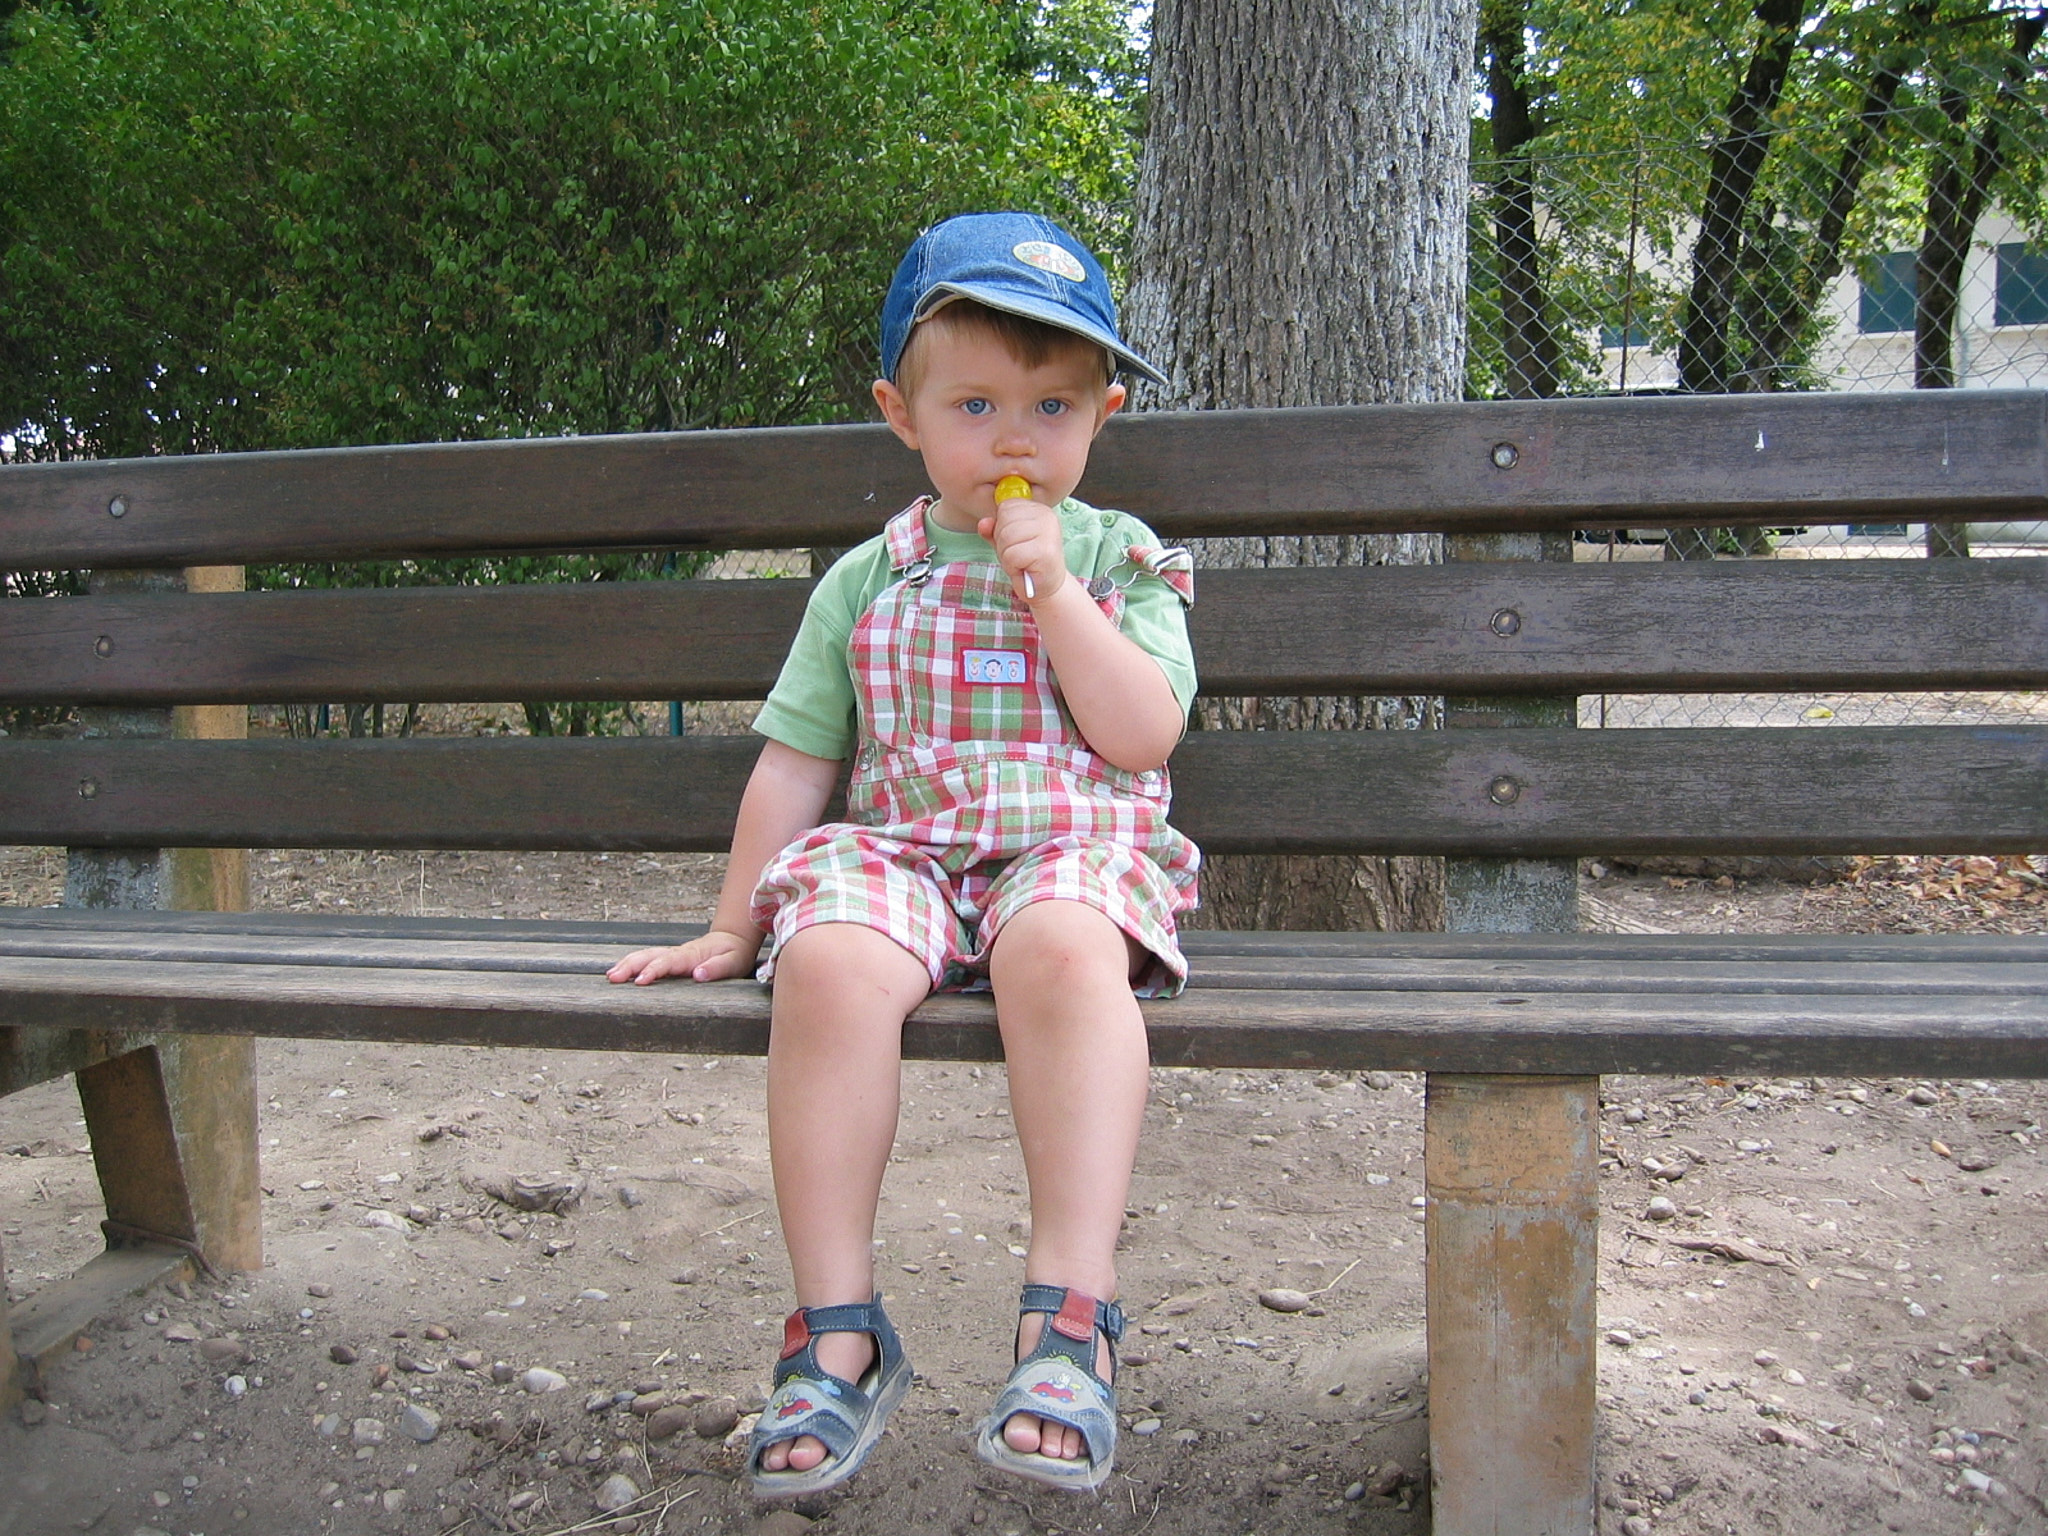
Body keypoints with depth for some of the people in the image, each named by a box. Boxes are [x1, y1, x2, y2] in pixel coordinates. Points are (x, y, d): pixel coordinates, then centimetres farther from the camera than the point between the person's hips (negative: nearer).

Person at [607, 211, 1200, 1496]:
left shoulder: (1124, 560, 9)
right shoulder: (867, 581, 12)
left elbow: (1142, 736, -6)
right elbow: (795, 762, 14)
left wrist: (1054, 588, -10)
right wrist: (734, 926, 14)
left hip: (1072, 845, -1)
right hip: (897, 849, 2)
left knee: (1062, 951, -38)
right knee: (830, 965, -33)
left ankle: (1073, 1308, -34)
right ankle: (838, 1326, -24)